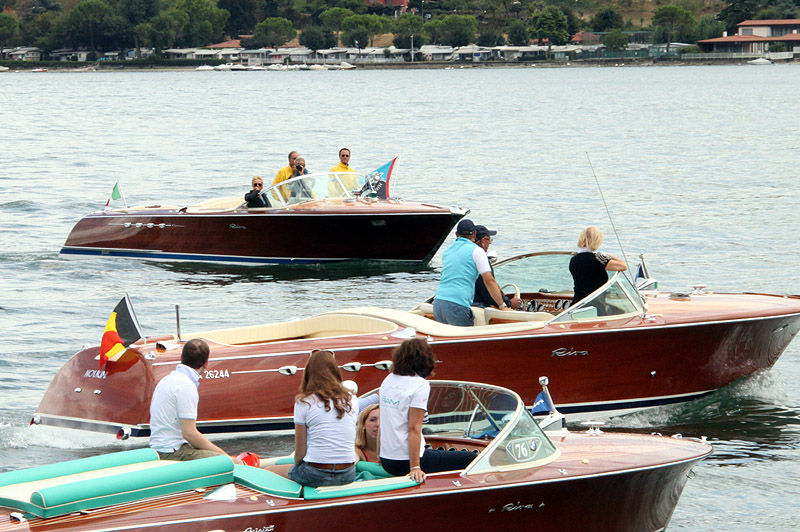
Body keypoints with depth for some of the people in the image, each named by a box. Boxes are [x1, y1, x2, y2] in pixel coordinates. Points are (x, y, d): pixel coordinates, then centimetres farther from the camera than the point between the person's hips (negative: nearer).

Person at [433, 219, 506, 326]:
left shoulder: (447, 251, 22)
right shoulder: (476, 251, 1)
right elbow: (489, 280, -4)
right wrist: (502, 306, 3)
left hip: (438, 302, 6)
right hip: (458, 306, -6)